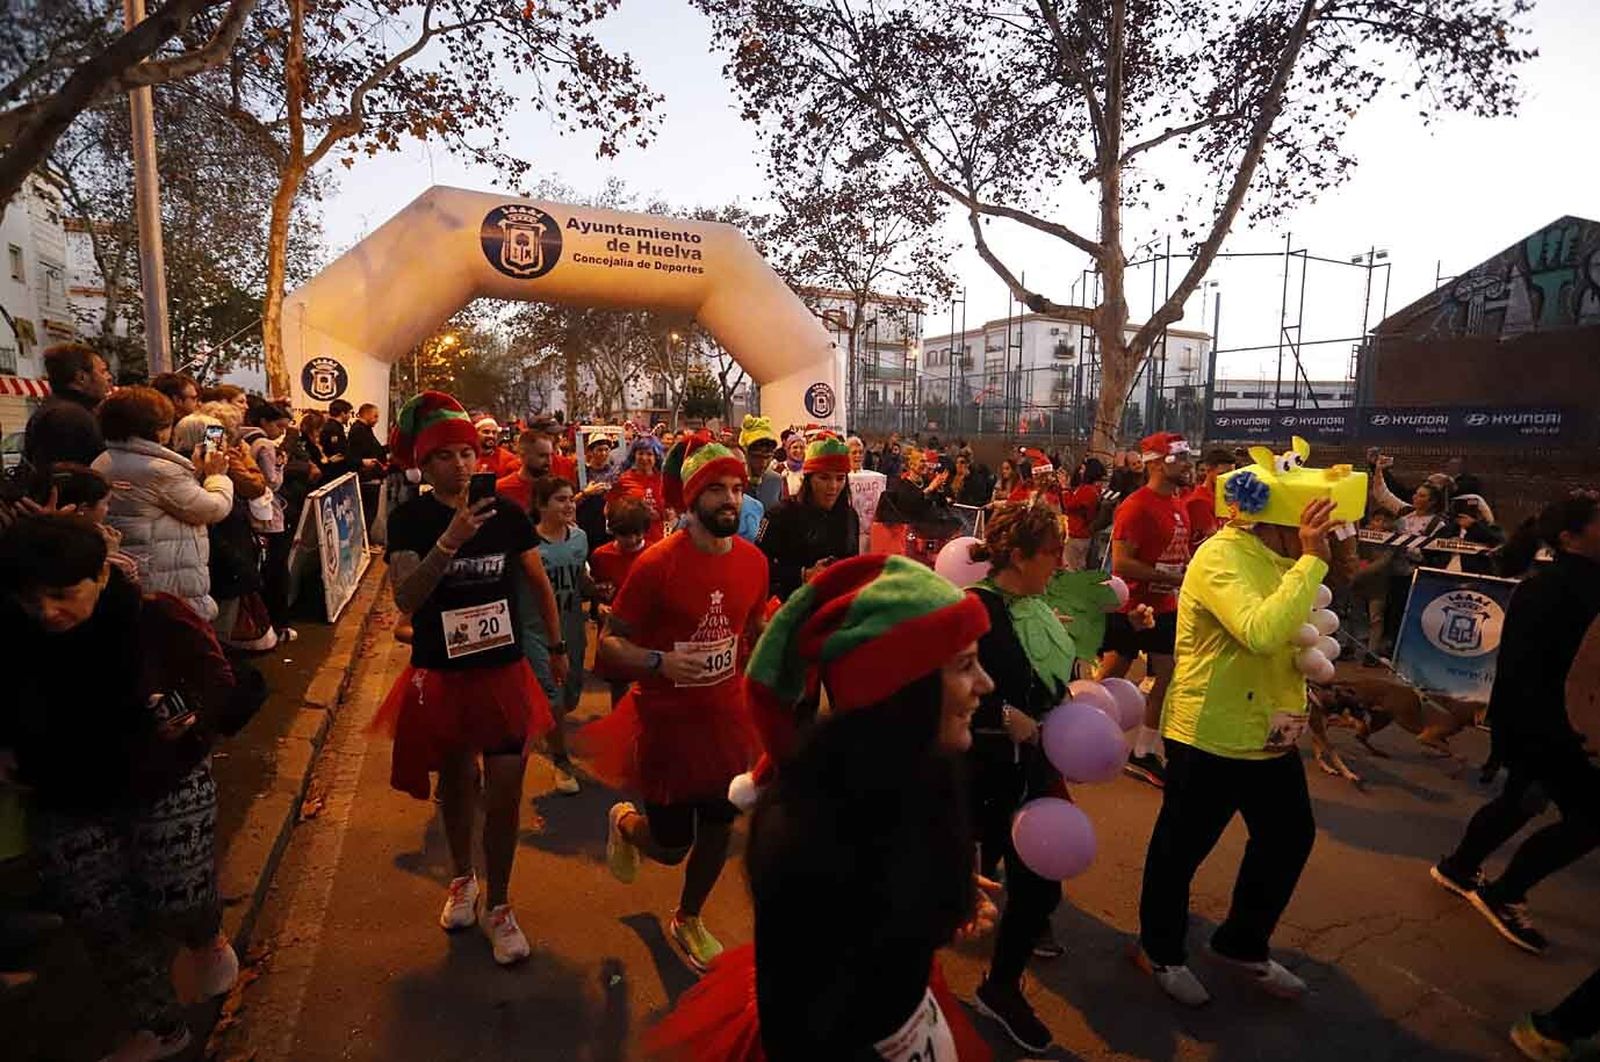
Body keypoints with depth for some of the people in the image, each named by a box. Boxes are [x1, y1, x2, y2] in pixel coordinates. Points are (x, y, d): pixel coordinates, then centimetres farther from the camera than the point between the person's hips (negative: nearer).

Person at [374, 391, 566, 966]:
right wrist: (450, 542, -33)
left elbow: (540, 583, 6)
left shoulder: (505, 512, -6)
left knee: (505, 793, 0)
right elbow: (406, 598, -21)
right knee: (456, 782, 19)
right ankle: (462, 879, 44)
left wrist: (556, 647, 11)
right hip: (441, 676, 0)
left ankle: (497, 905, 22)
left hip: (504, 672, 0)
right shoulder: (409, 519, -8)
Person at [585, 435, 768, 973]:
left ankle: (688, 920, 43)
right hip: (666, 721, -4)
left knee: (718, 827, 14)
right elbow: (609, 644, -16)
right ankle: (624, 822, 44)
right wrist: (660, 662, -34)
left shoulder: (753, 560, -4)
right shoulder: (657, 563, -19)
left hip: (726, 716, 5)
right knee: (671, 845, 7)